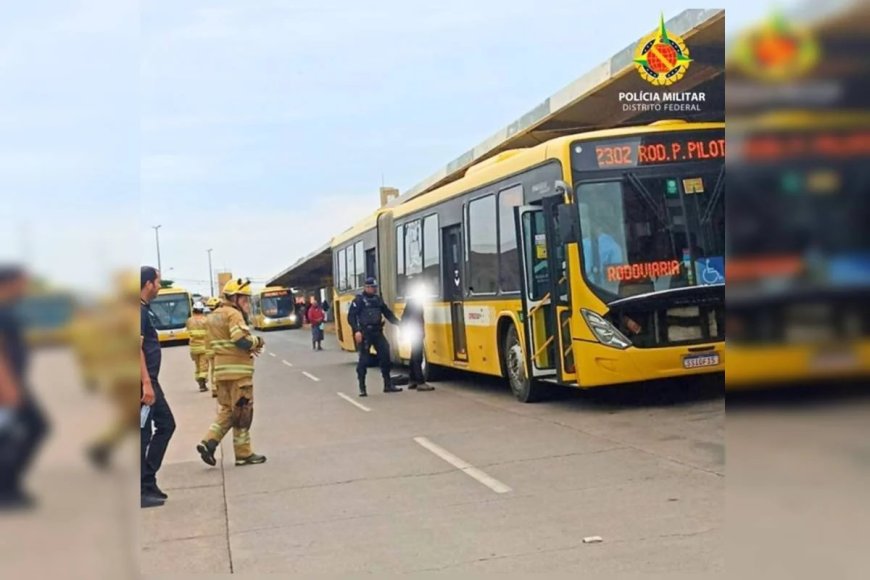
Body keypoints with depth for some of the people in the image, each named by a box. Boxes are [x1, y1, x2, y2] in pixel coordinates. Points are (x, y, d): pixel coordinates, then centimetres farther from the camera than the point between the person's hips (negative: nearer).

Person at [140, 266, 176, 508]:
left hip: (150, 381, 11)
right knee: (143, 434, -5)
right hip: (144, 382, -11)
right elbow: (137, 348, -23)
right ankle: (143, 488, 1)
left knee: (166, 424, 15)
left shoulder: (145, 310, 15)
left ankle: (148, 482, 19)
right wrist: (146, 384, -27)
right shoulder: (139, 311, -15)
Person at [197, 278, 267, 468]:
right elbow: (242, 340, -23)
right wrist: (257, 341, -4)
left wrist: (250, 346, 10)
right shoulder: (234, 314, -11)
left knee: (226, 409, 16)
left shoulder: (214, 316, 18)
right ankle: (243, 454, 6)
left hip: (221, 370, 8)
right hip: (238, 370, -8)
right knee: (242, 412, 0)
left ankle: (208, 442, 2)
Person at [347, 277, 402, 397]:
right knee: (364, 359, -3)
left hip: (377, 332, 6)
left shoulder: (378, 299, 13)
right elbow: (351, 317, -9)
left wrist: (398, 323, 8)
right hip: (365, 333, -6)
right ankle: (362, 388, 5)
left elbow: (388, 313, 17)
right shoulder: (359, 300, -5)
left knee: (385, 355, 3)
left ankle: (388, 385, 12)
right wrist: (356, 330, -20)